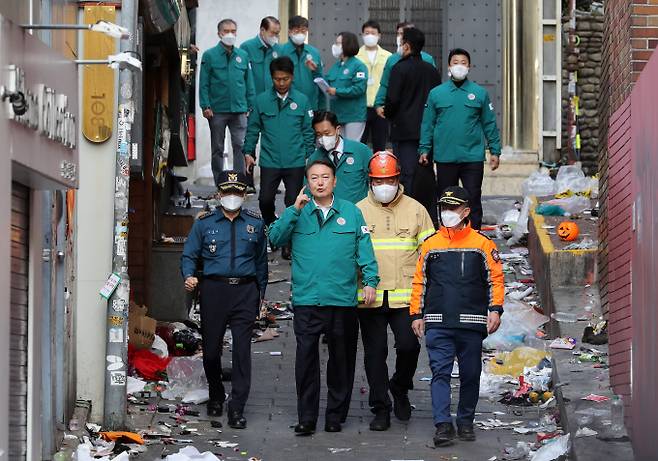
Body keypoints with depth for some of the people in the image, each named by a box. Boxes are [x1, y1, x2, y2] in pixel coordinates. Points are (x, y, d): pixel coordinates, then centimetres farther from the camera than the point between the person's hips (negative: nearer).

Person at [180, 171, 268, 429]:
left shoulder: (255, 223, 12)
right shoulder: (204, 223, 8)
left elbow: (261, 260, 18)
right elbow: (189, 255, 8)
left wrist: (260, 292, 17)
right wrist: (189, 276, -11)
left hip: (245, 291, 0)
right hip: (214, 289, 0)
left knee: (242, 350, -8)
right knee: (211, 348, 5)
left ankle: (237, 409, -6)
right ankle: (216, 396, 31)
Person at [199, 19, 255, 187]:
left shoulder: (243, 55, 9)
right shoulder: (210, 55, 1)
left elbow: (249, 83, 12)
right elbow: (203, 84, -1)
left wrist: (251, 106, 6)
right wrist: (206, 106, -9)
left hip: (239, 110, 1)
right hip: (217, 110, -1)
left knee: (241, 146, -6)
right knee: (217, 149, 7)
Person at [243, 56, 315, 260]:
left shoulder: (301, 101, 1)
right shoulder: (262, 100, 1)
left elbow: (308, 131, 7)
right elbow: (253, 129, 8)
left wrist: (310, 156, 5)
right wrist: (249, 152, 4)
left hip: (295, 162, 0)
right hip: (269, 161, 0)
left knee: (293, 203, 1)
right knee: (265, 200, -5)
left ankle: (288, 242, 15)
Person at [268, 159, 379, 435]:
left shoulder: (351, 212, 6)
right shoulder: (298, 213, 8)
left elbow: (364, 249, 5)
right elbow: (275, 238, -4)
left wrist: (370, 280, -6)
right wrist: (294, 210, -12)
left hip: (343, 299, 0)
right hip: (306, 299, 0)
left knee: (341, 359, 7)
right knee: (306, 358, -4)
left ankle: (335, 416, 17)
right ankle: (306, 418, 3)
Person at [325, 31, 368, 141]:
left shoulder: (358, 66, -10)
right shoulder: (336, 66, 14)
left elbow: (359, 89, -19)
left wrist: (337, 91, -20)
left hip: (353, 116, -7)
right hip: (337, 114, 7)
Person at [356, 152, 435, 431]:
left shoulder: (415, 210, 6)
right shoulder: (358, 211, 6)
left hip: (405, 296, 0)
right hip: (369, 297, 0)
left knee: (409, 346, -10)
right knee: (375, 353, 3)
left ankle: (400, 388, 19)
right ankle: (380, 408, 14)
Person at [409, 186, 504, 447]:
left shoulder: (482, 244, 4)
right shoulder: (430, 245, 9)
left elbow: (496, 279, 5)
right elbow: (419, 282, 12)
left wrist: (495, 310, -6)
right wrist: (416, 315, 7)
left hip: (471, 323, -1)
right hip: (438, 323, 1)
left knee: (470, 374, 7)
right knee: (440, 373, -8)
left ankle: (466, 422, 21)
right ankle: (443, 425, -11)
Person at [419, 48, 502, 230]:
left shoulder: (479, 93, 3)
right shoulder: (436, 93, 4)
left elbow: (489, 124, 6)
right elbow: (427, 124, 6)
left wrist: (495, 151, 3)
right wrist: (424, 149, 0)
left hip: (473, 158, -1)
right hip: (445, 158, 1)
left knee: (473, 199, 0)